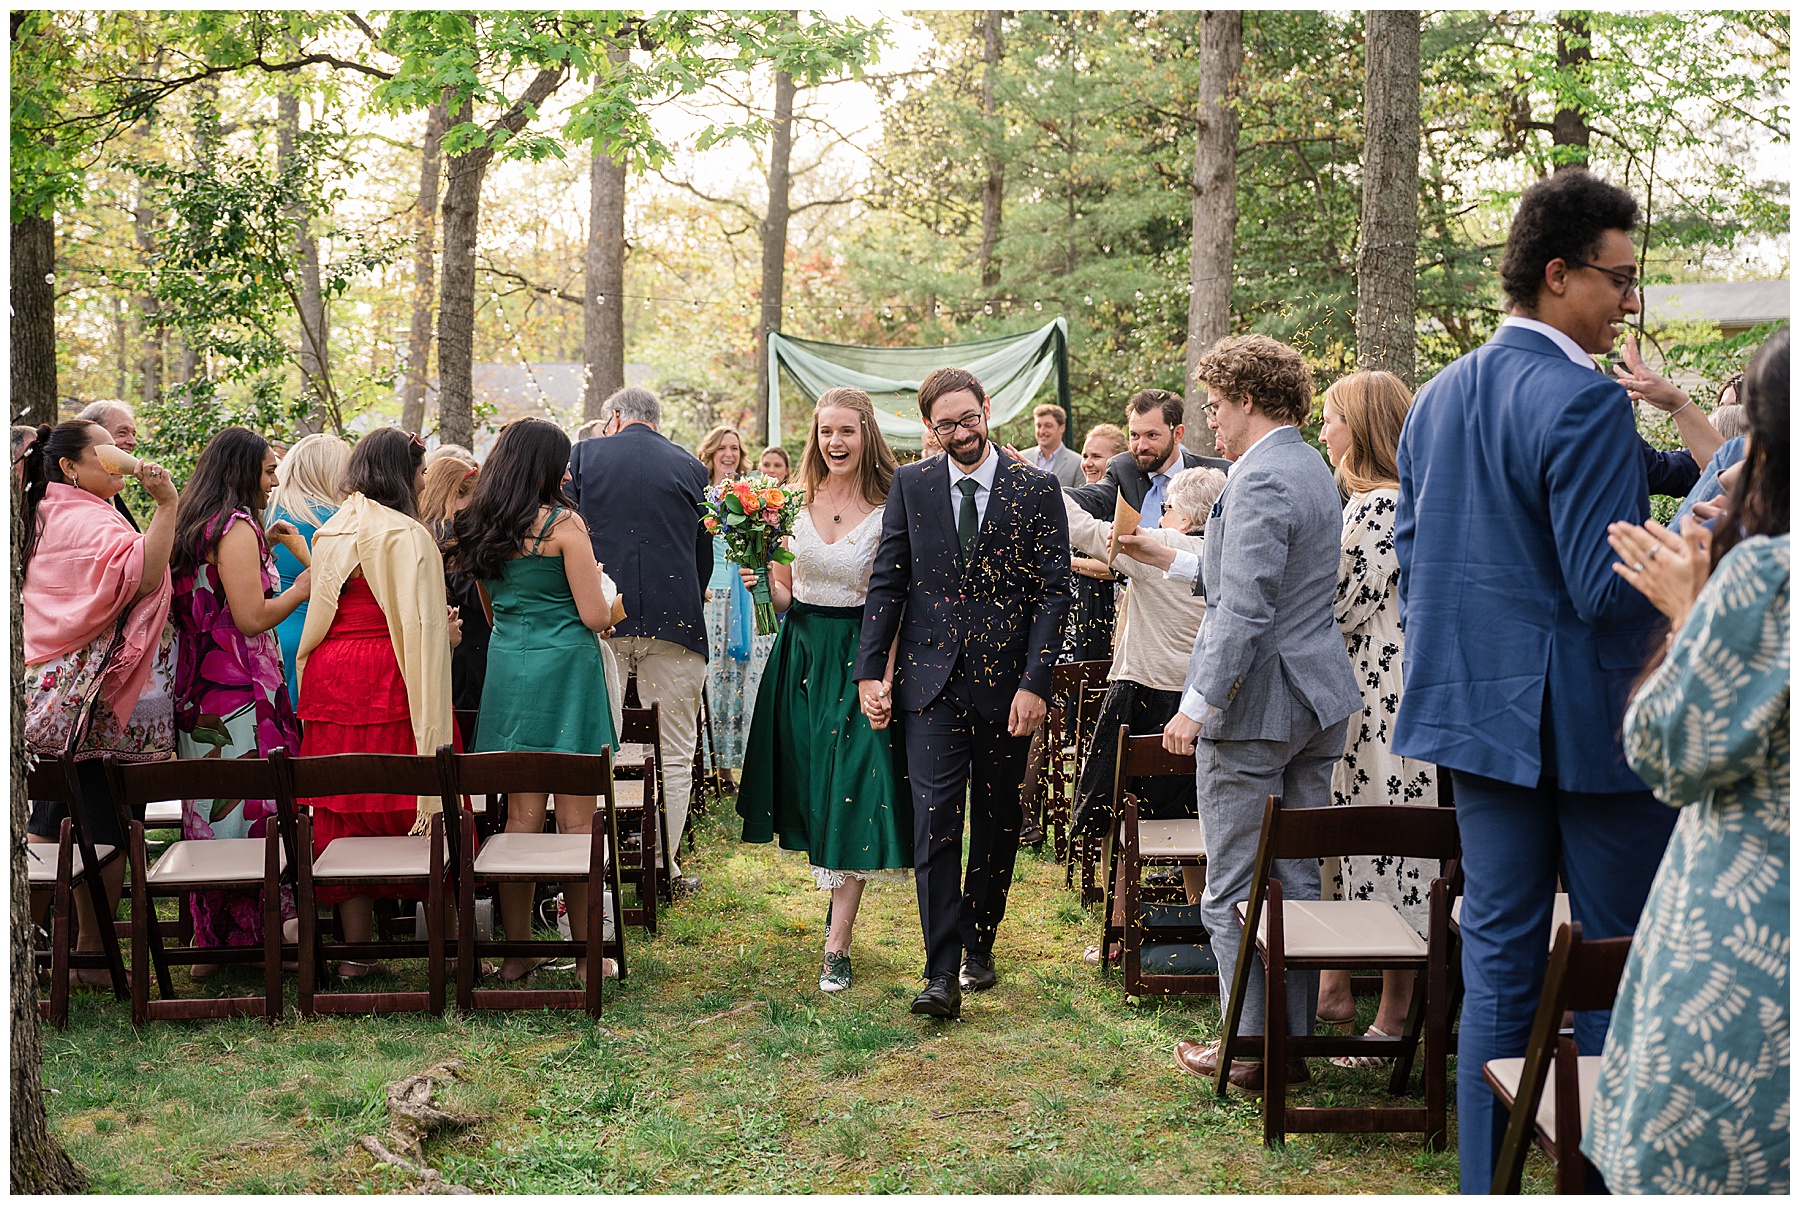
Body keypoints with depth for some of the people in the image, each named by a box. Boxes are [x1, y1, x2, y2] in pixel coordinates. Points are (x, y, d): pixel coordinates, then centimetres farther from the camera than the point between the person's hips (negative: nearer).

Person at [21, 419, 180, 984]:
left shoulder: (44, 515, 16)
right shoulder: (89, 520, -14)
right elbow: (143, 573, -31)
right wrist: (166, 504, -34)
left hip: (51, 694, 10)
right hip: (96, 696, -10)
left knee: (50, 823, 14)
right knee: (106, 829, -3)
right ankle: (92, 953, 3)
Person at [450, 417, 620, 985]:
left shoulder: (479, 526, 8)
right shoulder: (563, 524, -11)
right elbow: (596, 616, -11)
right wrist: (608, 603, 10)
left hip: (508, 666, 6)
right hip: (564, 668, -6)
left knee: (521, 815, 11)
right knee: (576, 819, 0)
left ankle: (517, 952, 14)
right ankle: (586, 955, 5)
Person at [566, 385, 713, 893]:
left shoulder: (584, 455, 4)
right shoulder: (690, 467, 8)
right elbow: (704, 555, 12)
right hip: (673, 622, 0)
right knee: (673, 753, 8)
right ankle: (664, 865, 10)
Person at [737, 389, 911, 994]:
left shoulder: (888, 511, -9)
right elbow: (785, 597, 10)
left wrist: (886, 678, -20)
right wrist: (764, 580, -11)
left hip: (858, 659, -4)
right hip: (800, 655, 4)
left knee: (852, 797, -6)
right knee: (811, 788, 12)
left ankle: (837, 946, -1)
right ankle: (837, 899, 35)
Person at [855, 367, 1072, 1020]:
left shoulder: (1036, 489, -1)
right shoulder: (910, 486, 5)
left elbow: (1054, 592, -3)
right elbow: (886, 582, 6)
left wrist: (1034, 683, -10)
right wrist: (870, 672, -2)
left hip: (1006, 684, 0)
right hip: (932, 681, 0)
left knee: (997, 826, 11)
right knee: (935, 826, -7)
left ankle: (978, 945, 29)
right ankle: (942, 974, -6)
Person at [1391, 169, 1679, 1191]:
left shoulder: (1439, 397, 11)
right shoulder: (1586, 402, -16)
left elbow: (1412, 559, 17)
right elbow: (1607, 587, -20)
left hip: (1479, 713, 8)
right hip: (1587, 721, -8)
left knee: (1499, 952, 12)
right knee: (1622, 958, 2)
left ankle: (1489, 1181, 19)